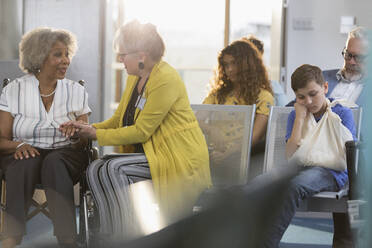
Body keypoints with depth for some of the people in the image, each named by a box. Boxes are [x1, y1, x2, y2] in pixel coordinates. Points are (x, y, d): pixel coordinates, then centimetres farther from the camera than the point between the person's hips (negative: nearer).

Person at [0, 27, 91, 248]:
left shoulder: (76, 92, 10)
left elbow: (83, 142, 8)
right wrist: (19, 145, -22)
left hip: (64, 156, 1)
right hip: (26, 155, -1)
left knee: (54, 162, -36)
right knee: (26, 162, -37)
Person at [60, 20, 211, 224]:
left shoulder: (165, 80, -18)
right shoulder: (135, 78, 10)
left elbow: (141, 131, -18)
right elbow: (119, 119, 14)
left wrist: (96, 134, -13)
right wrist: (88, 129, -2)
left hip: (179, 160, -9)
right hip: (147, 155, 9)